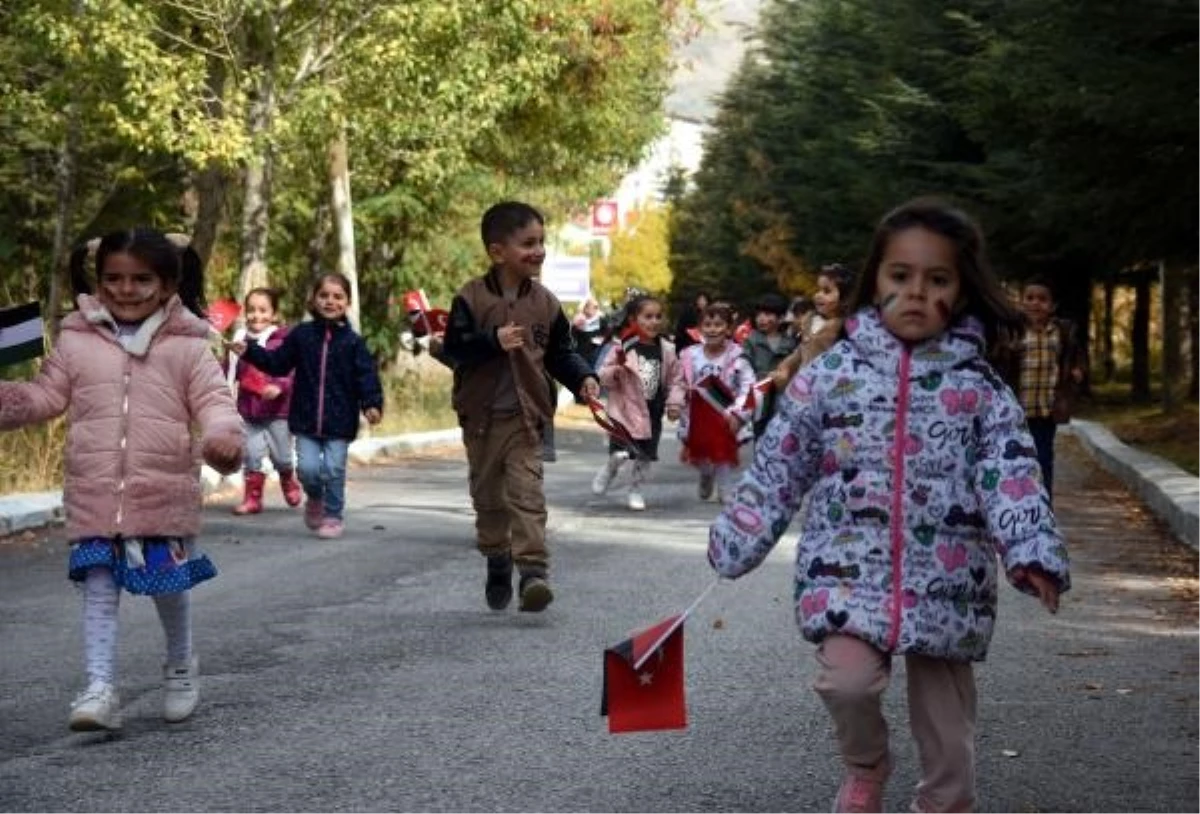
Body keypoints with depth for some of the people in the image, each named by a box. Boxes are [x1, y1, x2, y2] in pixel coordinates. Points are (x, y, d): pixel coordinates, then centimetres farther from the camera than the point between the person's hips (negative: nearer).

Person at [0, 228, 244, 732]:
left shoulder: (186, 346, -1)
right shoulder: (76, 341, 5)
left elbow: (213, 399, -6)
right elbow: (46, 396, 11)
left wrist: (224, 434, -26)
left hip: (165, 491, -1)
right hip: (95, 493, 1)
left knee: (169, 585, 10)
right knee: (98, 587, -3)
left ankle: (180, 665, 35)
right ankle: (100, 688, -4)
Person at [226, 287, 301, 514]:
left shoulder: (282, 341, -10)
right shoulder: (241, 341, 4)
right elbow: (231, 373, 14)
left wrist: (280, 387, -31)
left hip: (277, 411, -3)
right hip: (249, 411, 3)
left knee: (281, 456, 8)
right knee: (251, 455, 3)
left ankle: (289, 482, 39)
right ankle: (252, 498, 12)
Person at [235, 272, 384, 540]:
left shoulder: (352, 342, -2)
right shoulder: (301, 335, 4)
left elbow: (366, 375, -6)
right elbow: (278, 364, 12)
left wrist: (372, 404, -19)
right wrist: (250, 351, 4)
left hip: (340, 420, -1)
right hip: (306, 418, 1)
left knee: (334, 468, -3)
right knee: (308, 468, -5)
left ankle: (334, 515, 18)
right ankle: (314, 498, 28)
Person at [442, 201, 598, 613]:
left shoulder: (545, 302, 1)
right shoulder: (472, 298, -8)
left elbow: (561, 353, 10)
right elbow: (455, 347, -14)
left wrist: (583, 379, -6)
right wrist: (493, 341, -28)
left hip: (526, 415, 0)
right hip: (481, 416, 0)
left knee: (527, 493, -12)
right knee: (488, 496, 13)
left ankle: (533, 570, -19)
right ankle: (498, 563, 31)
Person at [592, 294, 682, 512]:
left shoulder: (666, 349, 1)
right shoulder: (623, 346, -10)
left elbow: (674, 380, 8)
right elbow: (603, 375, -7)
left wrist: (674, 402, -5)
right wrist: (614, 372, -27)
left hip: (653, 411, 4)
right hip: (626, 409, -4)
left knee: (646, 455, 9)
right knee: (620, 453, -14)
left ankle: (636, 491, 28)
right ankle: (609, 470, 19)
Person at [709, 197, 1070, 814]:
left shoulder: (981, 388, 1)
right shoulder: (832, 372, 1)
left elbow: (1012, 476, -9)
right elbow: (777, 465, 7)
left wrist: (1032, 553, -25)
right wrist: (736, 543, 6)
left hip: (947, 580, 1)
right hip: (850, 566, -1)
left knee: (948, 729, 7)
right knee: (847, 678, -23)